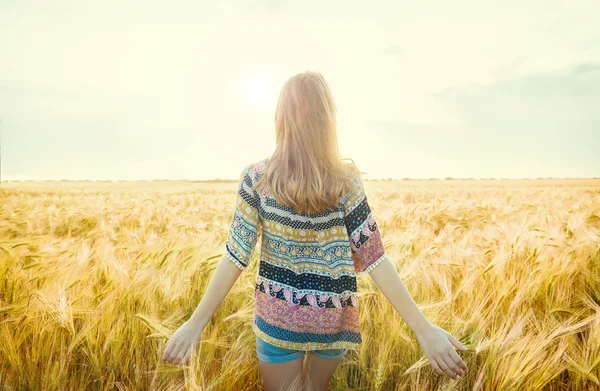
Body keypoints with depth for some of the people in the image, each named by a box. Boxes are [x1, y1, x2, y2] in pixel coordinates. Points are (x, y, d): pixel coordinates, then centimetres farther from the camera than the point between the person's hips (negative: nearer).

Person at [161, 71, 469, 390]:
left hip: (279, 319, -2)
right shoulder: (347, 181, -13)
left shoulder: (257, 178, -14)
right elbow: (374, 260, -16)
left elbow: (236, 258, -14)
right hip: (333, 320, 2)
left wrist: (195, 324, -6)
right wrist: (424, 328, -11)